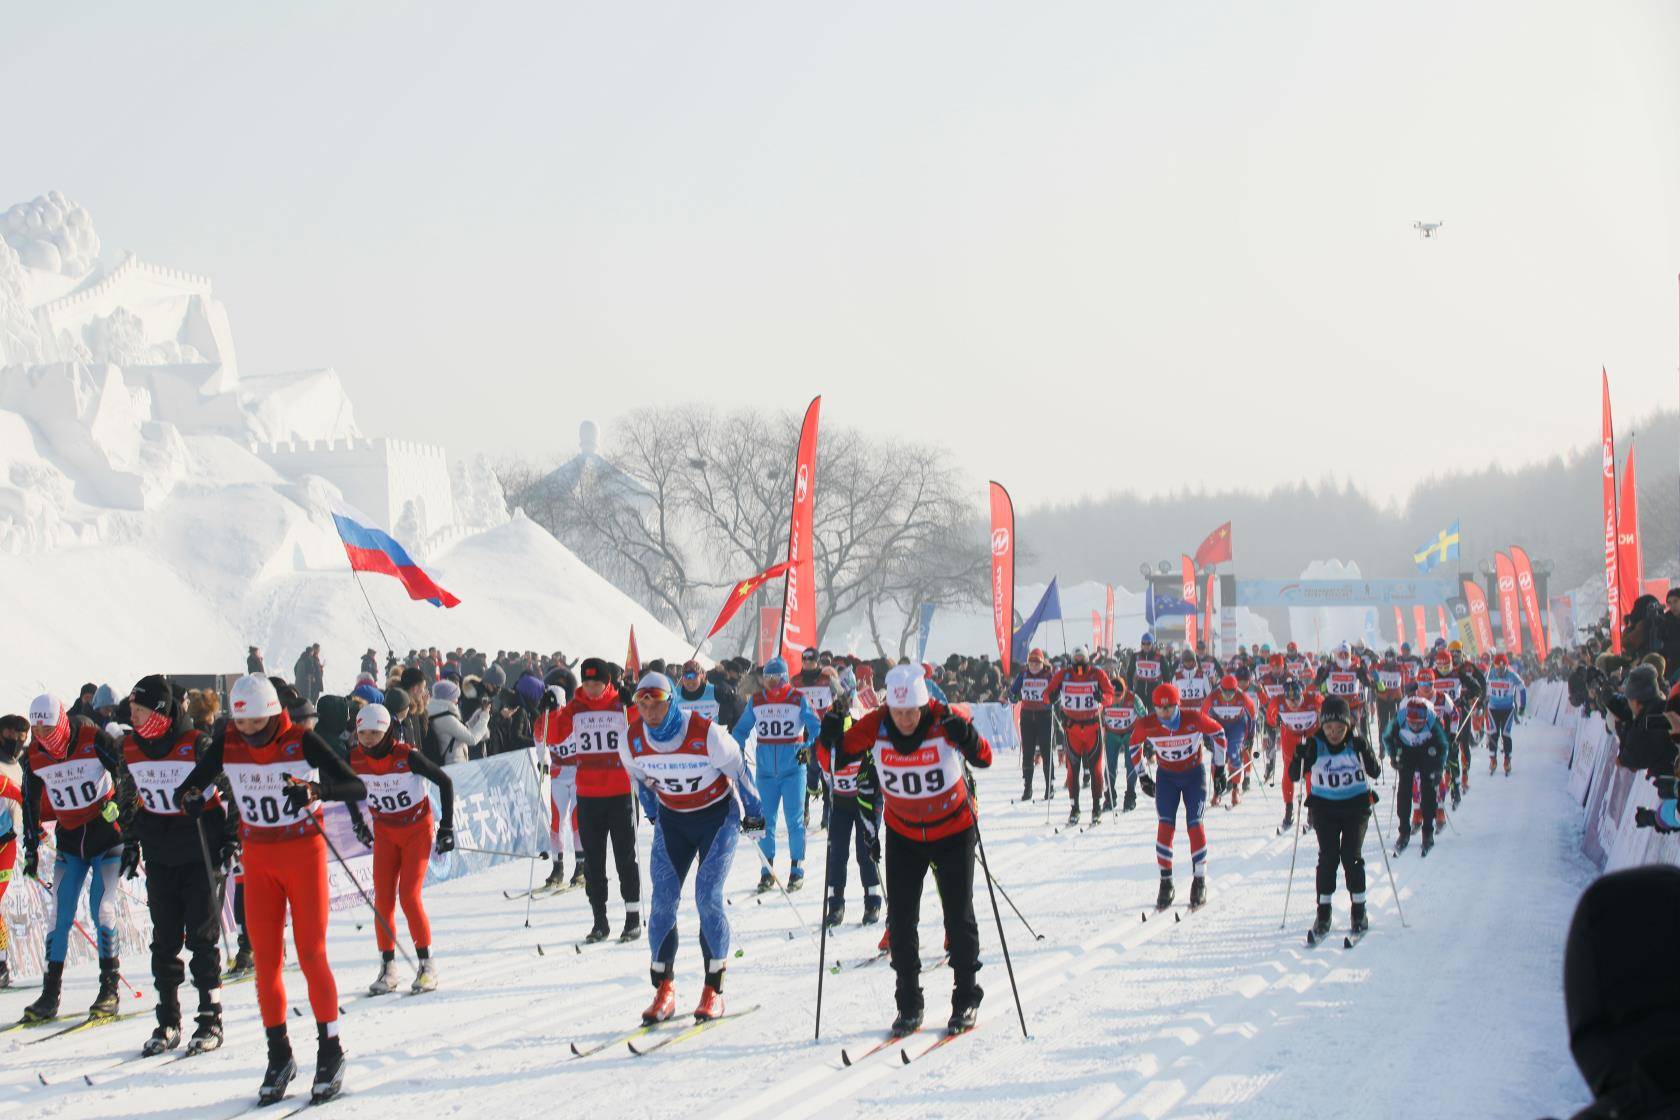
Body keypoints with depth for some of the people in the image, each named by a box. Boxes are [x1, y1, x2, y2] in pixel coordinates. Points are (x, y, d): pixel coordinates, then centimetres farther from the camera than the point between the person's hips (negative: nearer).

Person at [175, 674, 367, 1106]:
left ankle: (330, 1051, 6)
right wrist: (191, 798, -22)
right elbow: (191, 785, 2)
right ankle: (278, 1055, 11)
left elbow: (356, 787, -18)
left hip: (303, 852, -3)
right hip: (258, 857, 3)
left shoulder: (302, 742, -15)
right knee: (266, 959, 2)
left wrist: (318, 789, -38)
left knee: (311, 954, -5)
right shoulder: (226, 745, -4)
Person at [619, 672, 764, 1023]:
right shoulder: (633, 741, -13)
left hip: (718, 815, -4)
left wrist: (753, 812, -1)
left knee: (708, 896, -13)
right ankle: (663, 989, 2)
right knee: (663, 899, -5)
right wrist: (653, 812, 20)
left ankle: (714, 988, -4)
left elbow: (738, 769, -11)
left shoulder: (706, 734, -26)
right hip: (672, 819, 4)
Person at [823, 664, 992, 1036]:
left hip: (953, 831, -2)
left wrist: (966, 737, -46)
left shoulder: (944, 720, -22)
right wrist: (833, 737, -28)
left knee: (959, 915, 2)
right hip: (903, 834, 2)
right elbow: (838, 758, -8)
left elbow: (984, 758, -26)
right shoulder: (875, 726, -17)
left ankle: (966, 1000, 16)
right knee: (901, 918, 0)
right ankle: (909, 1004, 10)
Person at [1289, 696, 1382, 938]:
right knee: (1328, 857, -8)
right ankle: (1323, 911, 1)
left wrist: (1366, 752, -26)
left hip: (1356, 806, 0)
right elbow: (1294, 775, -4)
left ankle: (1359, 910, 4)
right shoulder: (1315, 746, -4)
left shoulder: (1356, 743, -4)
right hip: (1325, 807, 0)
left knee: (1351, 856, -8)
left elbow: (1375, 772, -9)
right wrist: (1300, 758, -24)